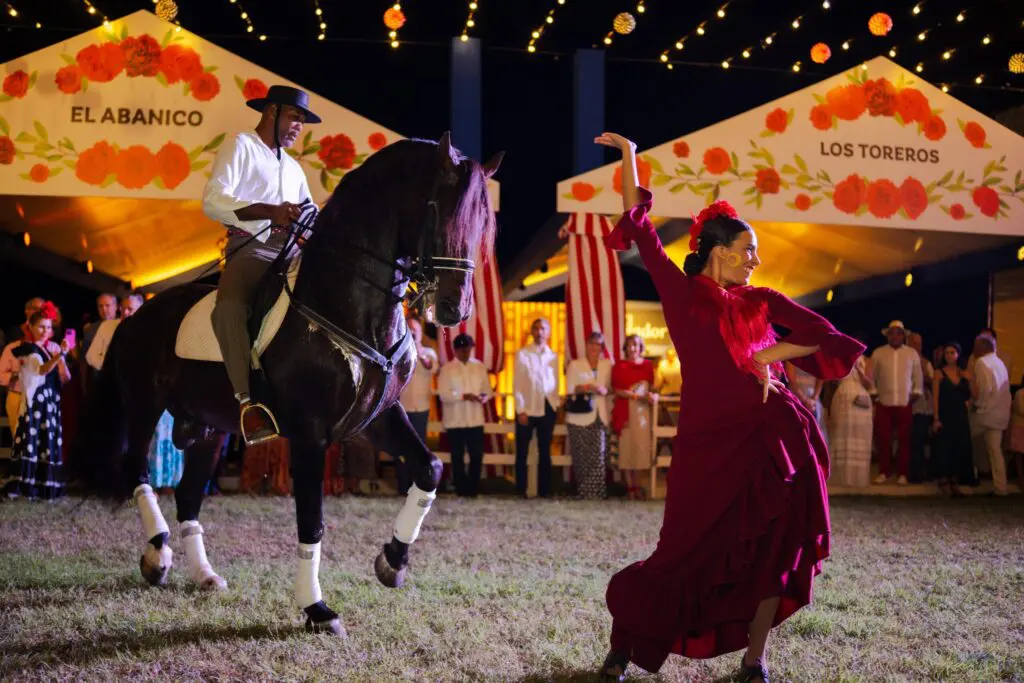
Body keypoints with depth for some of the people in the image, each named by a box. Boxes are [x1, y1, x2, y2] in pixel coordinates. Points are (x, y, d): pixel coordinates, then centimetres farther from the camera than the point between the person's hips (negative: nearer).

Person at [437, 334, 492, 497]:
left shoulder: (479, 367, 7)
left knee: (477, 455, 1)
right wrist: (464, 396, -23)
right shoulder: (447, 369, -4)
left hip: (475, 419, 2)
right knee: (457, 457, 6)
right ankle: (461, 489, 16)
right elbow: (443, 394, -12)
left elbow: (487, 389, 8)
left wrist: (485, 396, -15)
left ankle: (473, 488, 15)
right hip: (455, 420, -2)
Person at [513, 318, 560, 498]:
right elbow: (517, 384, -3)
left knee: (545, 451, 8)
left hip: (548, 409, 3)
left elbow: (556, 383, 10)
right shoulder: (522, 354, -1)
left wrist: (556, 405, -1)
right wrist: (521, 410, -9)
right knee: (522, 452, 2)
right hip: (527, 408, -3)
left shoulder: (553, 356, 8)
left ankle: (544, 489, 13)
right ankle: (521, 489, 10)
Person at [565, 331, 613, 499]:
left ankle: (593, 493, -3)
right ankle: (583, 492, 11)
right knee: (582, 457, 1)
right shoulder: (575, 365, 5)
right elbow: (569, 390, -1)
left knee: (598, 456, -8)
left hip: (599, 416, 2)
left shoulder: (607, 365, 12)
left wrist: (605, 390, -8)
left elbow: (611, 387, 13)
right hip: (579, 416, -2)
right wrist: (586, 388, -16)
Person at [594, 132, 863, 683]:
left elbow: (829, 338, 5)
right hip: (711, 441, -4)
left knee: (779, 549, 1)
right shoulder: (683, 293, 3)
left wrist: (767, 356, -3)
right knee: (688, 553, -1)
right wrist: (629, 156, 6)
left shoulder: (762, 301, 12)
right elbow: (639, 227, 3)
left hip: (773, 439, 4)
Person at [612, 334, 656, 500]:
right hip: (625, 410, -3)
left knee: (641, 445, 1)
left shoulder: (647, 365, 11)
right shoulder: (620, 366, 2)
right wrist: (637, 396, -16)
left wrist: (652, 394, -8)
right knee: (626, 446, -4)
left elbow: (651, 386, 15)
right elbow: (617, 391, -4)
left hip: (642, 410, 3)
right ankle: (631, 486, -1)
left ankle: (636, 484, 9)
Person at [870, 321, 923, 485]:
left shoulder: (912, 353, 6)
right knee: (883, 439, 1)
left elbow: (918, 377, 8)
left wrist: (915, 395, 0)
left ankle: (903, 473, 10)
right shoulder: (878, 353, 5)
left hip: (905, 404, 0)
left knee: (904, 439, 2)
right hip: (883, 403, 0)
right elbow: (871, 376, 7)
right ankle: (884, 472, 12)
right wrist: (873, 394, 0)